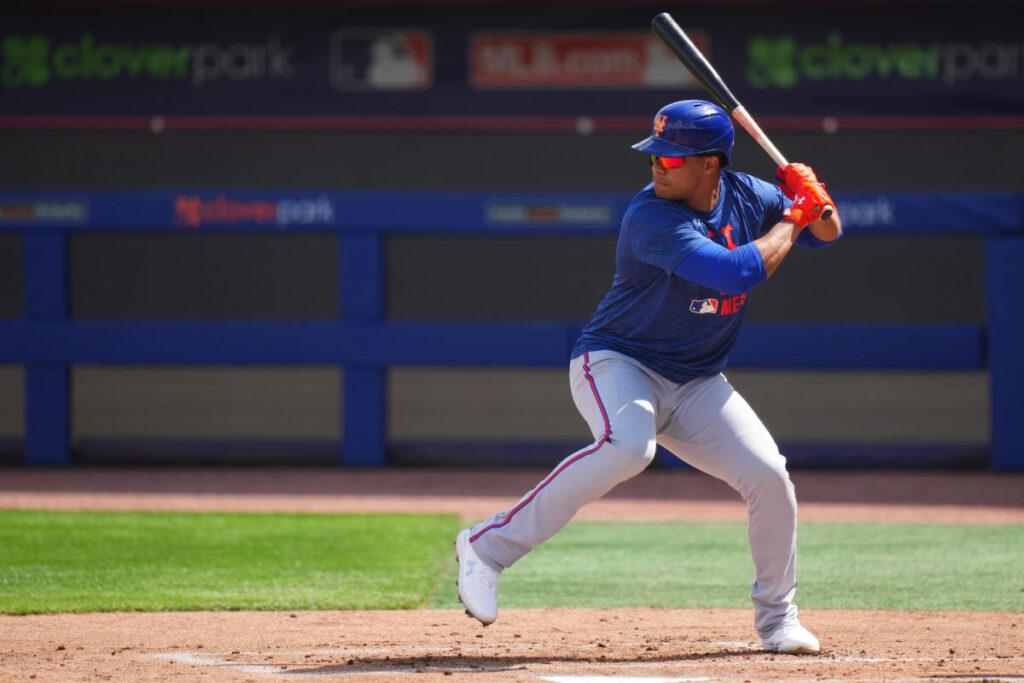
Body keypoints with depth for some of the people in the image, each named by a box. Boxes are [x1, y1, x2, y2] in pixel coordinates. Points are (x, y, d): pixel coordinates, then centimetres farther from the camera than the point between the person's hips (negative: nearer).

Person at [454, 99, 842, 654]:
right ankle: (488, 547, -30)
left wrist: (817, 204, -10)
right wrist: (792, 219, -19)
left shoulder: (746, 197, -1)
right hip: (618, 362, -6)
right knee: (627, 446, -37)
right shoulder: (652, 217, -23)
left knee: (769, 477, -9)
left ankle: (776, 617, 14)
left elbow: (827, 233, 14)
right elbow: (739, 272, -33)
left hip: (697, 385, 6)